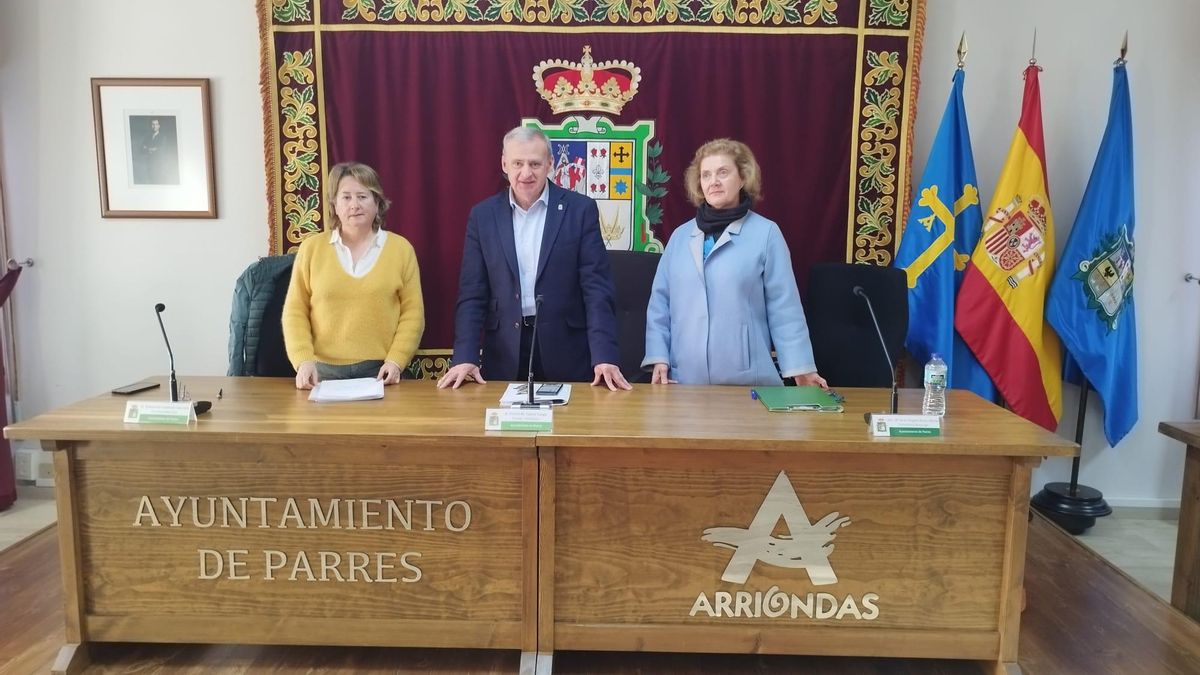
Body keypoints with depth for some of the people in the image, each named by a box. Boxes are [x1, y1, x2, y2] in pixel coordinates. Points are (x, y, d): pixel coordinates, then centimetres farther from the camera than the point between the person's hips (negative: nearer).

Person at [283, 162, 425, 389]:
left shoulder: (400, 248, 2)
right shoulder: (311, 248, 5)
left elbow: (412, 312, 0)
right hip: (324, 371, 1)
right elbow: (295, 311, 4)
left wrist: (395, 361, -10)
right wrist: (304, 360, -8)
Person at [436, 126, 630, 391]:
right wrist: (465, 357, -9)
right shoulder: (483, 215, 4)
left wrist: (604, 357, -16)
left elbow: (596, 288, -6)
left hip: (566, 353, -1)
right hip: (504, 355, 2)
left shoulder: (580, 210, -2)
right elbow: (472, 294, 3)